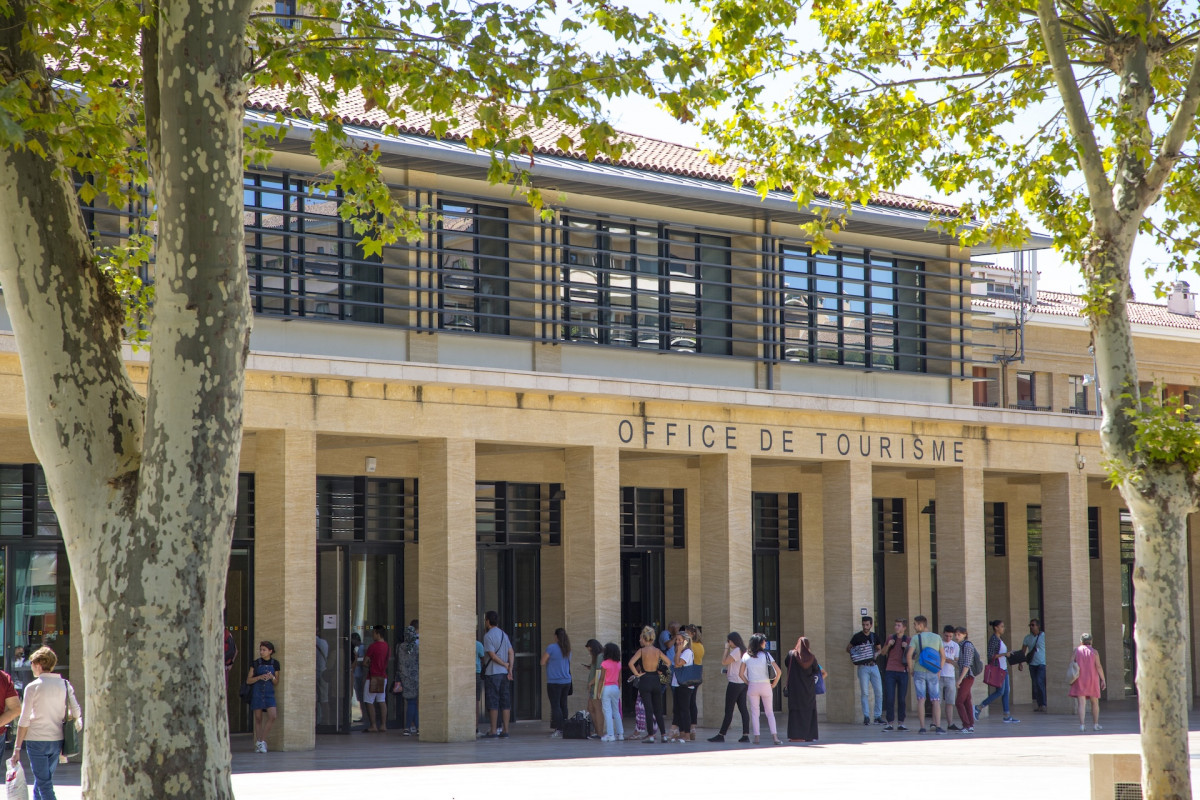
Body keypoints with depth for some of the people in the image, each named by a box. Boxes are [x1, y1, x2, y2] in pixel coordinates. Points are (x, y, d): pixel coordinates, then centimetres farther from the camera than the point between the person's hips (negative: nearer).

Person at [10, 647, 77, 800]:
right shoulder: (65, 685, 4)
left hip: (37, 741, -5)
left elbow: (24, 721, -8)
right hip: (57, 740, 5)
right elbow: (77, 714, 1)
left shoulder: (33, 687, -8)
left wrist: (17, 749, -4)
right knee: (41, 783, 18)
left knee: (44, 785, -3)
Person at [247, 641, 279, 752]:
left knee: (272, 716, -15)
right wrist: (259, 677, -14)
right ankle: (258, 743, 11)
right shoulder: (256, 663, 3)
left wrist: (272, 677, -10)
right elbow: (248, 680, 3)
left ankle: (262, 741, -5)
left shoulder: (275, 664, 6)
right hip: (257, 693, -1)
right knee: (258, 719, 2)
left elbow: (276, 682, 12)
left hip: (269, 693, 1)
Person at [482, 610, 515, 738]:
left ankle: (493, 731, -5)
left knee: (492, 703, -4)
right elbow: (511, 653, 6)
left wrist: (505, 664, -3)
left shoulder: (488, 636, -8)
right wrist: (510, 669, 0)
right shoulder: (504, 635, 13)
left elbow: (492, 655, -14)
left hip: (492, 673, -6)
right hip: (504, 674, 6)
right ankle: (505, 730, 5)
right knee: (505, 702, 6)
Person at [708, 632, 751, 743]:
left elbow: (724, 662, -13)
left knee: (728, 710, -6)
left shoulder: (736, 651, -14)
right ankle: (746, 735, 0)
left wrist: (726, 648, -6)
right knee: (743, 709, 4)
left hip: (734, 683, -9)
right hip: (743, 683, 9)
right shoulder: (743, 651, 15)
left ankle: (721, 735, -3)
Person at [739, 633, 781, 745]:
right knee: (769, 712, 7)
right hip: (766, 686, -1)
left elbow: (741, 673, -1)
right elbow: (778, 671, -8)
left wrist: (748, 683, 9)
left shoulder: (746, 656, -1)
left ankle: (756, 737, 2)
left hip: (752, 686, 1)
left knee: (754, 712, 7)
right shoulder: (766, 655, -6)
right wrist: (774, 684, 3)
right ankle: (774, 736, -3)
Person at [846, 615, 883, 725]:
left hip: (874, 666, 3)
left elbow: (879, 649, 20)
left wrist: (877, 654, -2)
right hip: (863, 667, -3)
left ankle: (878, 716, 7)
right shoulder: (857, 637, 0)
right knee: (864, 692, -6)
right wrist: (856, 654, -12)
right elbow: (848, 648, 7)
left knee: (879, 692, -1)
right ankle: (866, 716, -3)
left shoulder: (875, 636, 10)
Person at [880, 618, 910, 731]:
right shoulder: (891, 638, 10)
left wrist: (907, 647, -13)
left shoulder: (908, 640, 5)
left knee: (902, 699, 3)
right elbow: (883, 653, 15)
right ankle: (890, 723, 0)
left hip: (903, 672, -1)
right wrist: (888, 645, -4)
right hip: (890, 671, 1)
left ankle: (900, 723, 8)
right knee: (889, 698, -3)